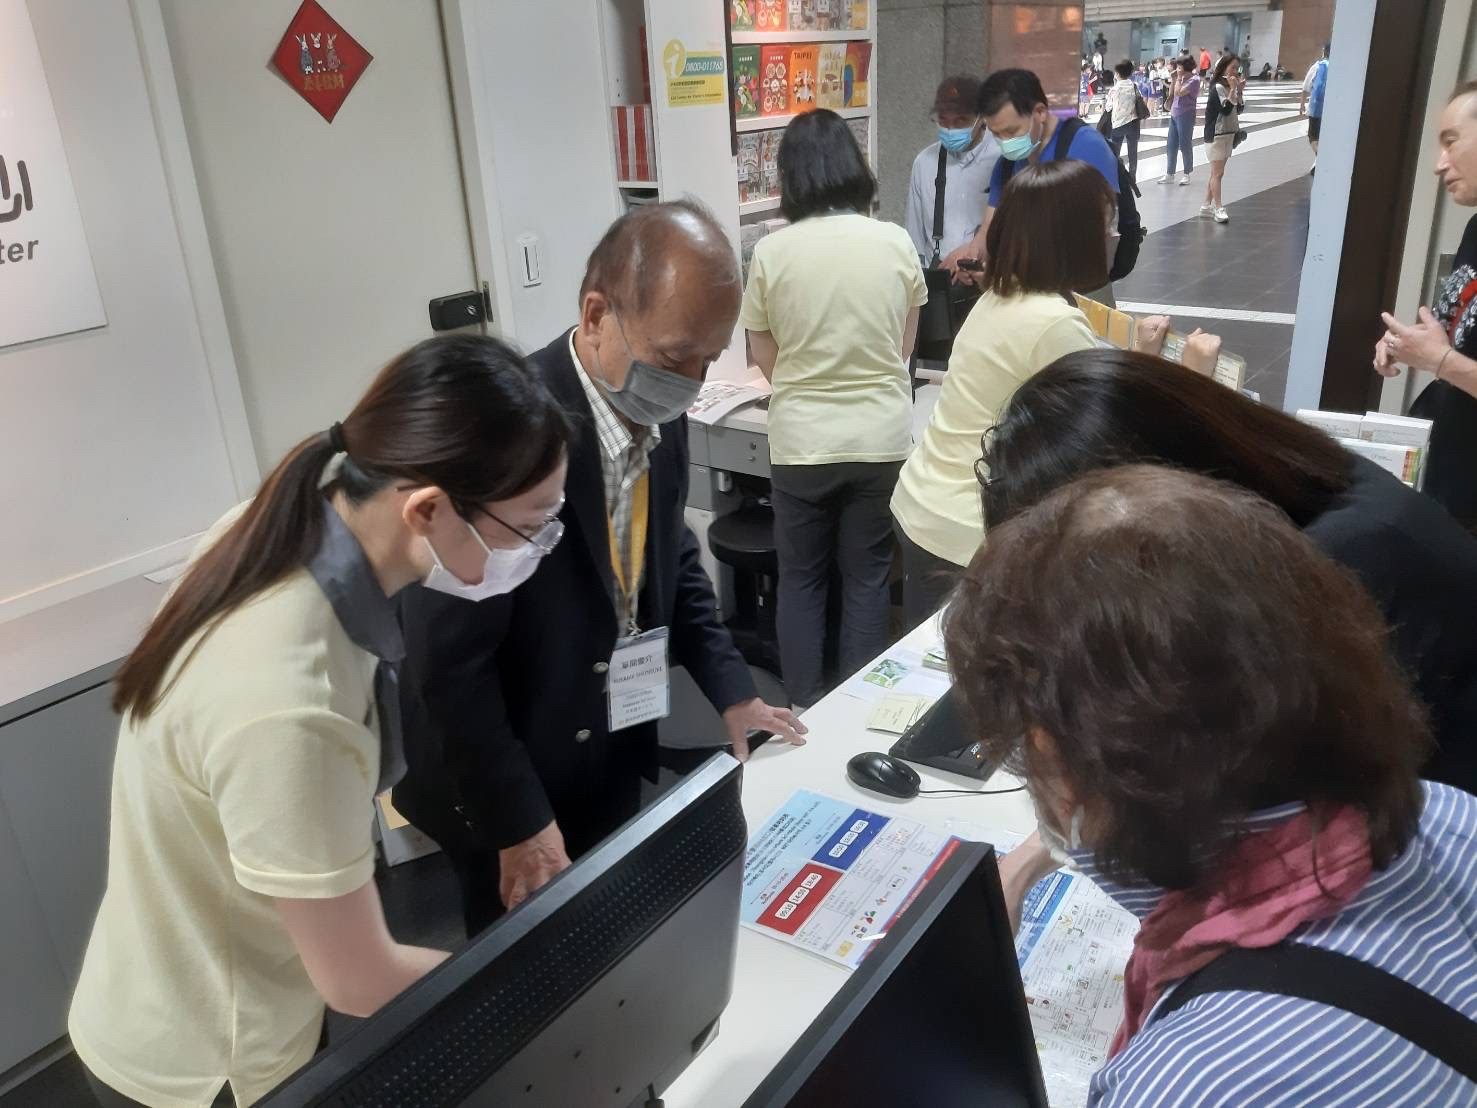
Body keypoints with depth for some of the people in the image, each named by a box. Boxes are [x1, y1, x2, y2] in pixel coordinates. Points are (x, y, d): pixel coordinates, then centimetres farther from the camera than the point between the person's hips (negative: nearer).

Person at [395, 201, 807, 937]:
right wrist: (519, 824, -19)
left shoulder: (657, 415, -6)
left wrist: (730, 691, 4)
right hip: (500, 789, -6)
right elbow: (446, 660, -25)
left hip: (611, 764, 7)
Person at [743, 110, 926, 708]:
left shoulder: (771, 251, -8)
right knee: (867, 576, 14)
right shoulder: (895, 243, -4)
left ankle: (805, 708, 24)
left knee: (800, 578, 14)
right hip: (880, 437, 1)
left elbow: (764, 356, 3)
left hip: (800, 440, -1)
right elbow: (904, 348, 9)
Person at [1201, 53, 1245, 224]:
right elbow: (1226, 109, -23)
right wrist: (1233, 89, -21)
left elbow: (1240, 109, 10)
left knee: (1216, 172, 10)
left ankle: (1207, 205, 15)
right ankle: (1218, 208, -8)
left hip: (1229, 134, 9)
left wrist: (1240, 91, -1)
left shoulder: (1231, 86, 11)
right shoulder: (1218, 87, -14)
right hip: (1216, 134, -9)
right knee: (1217, 173, -8)